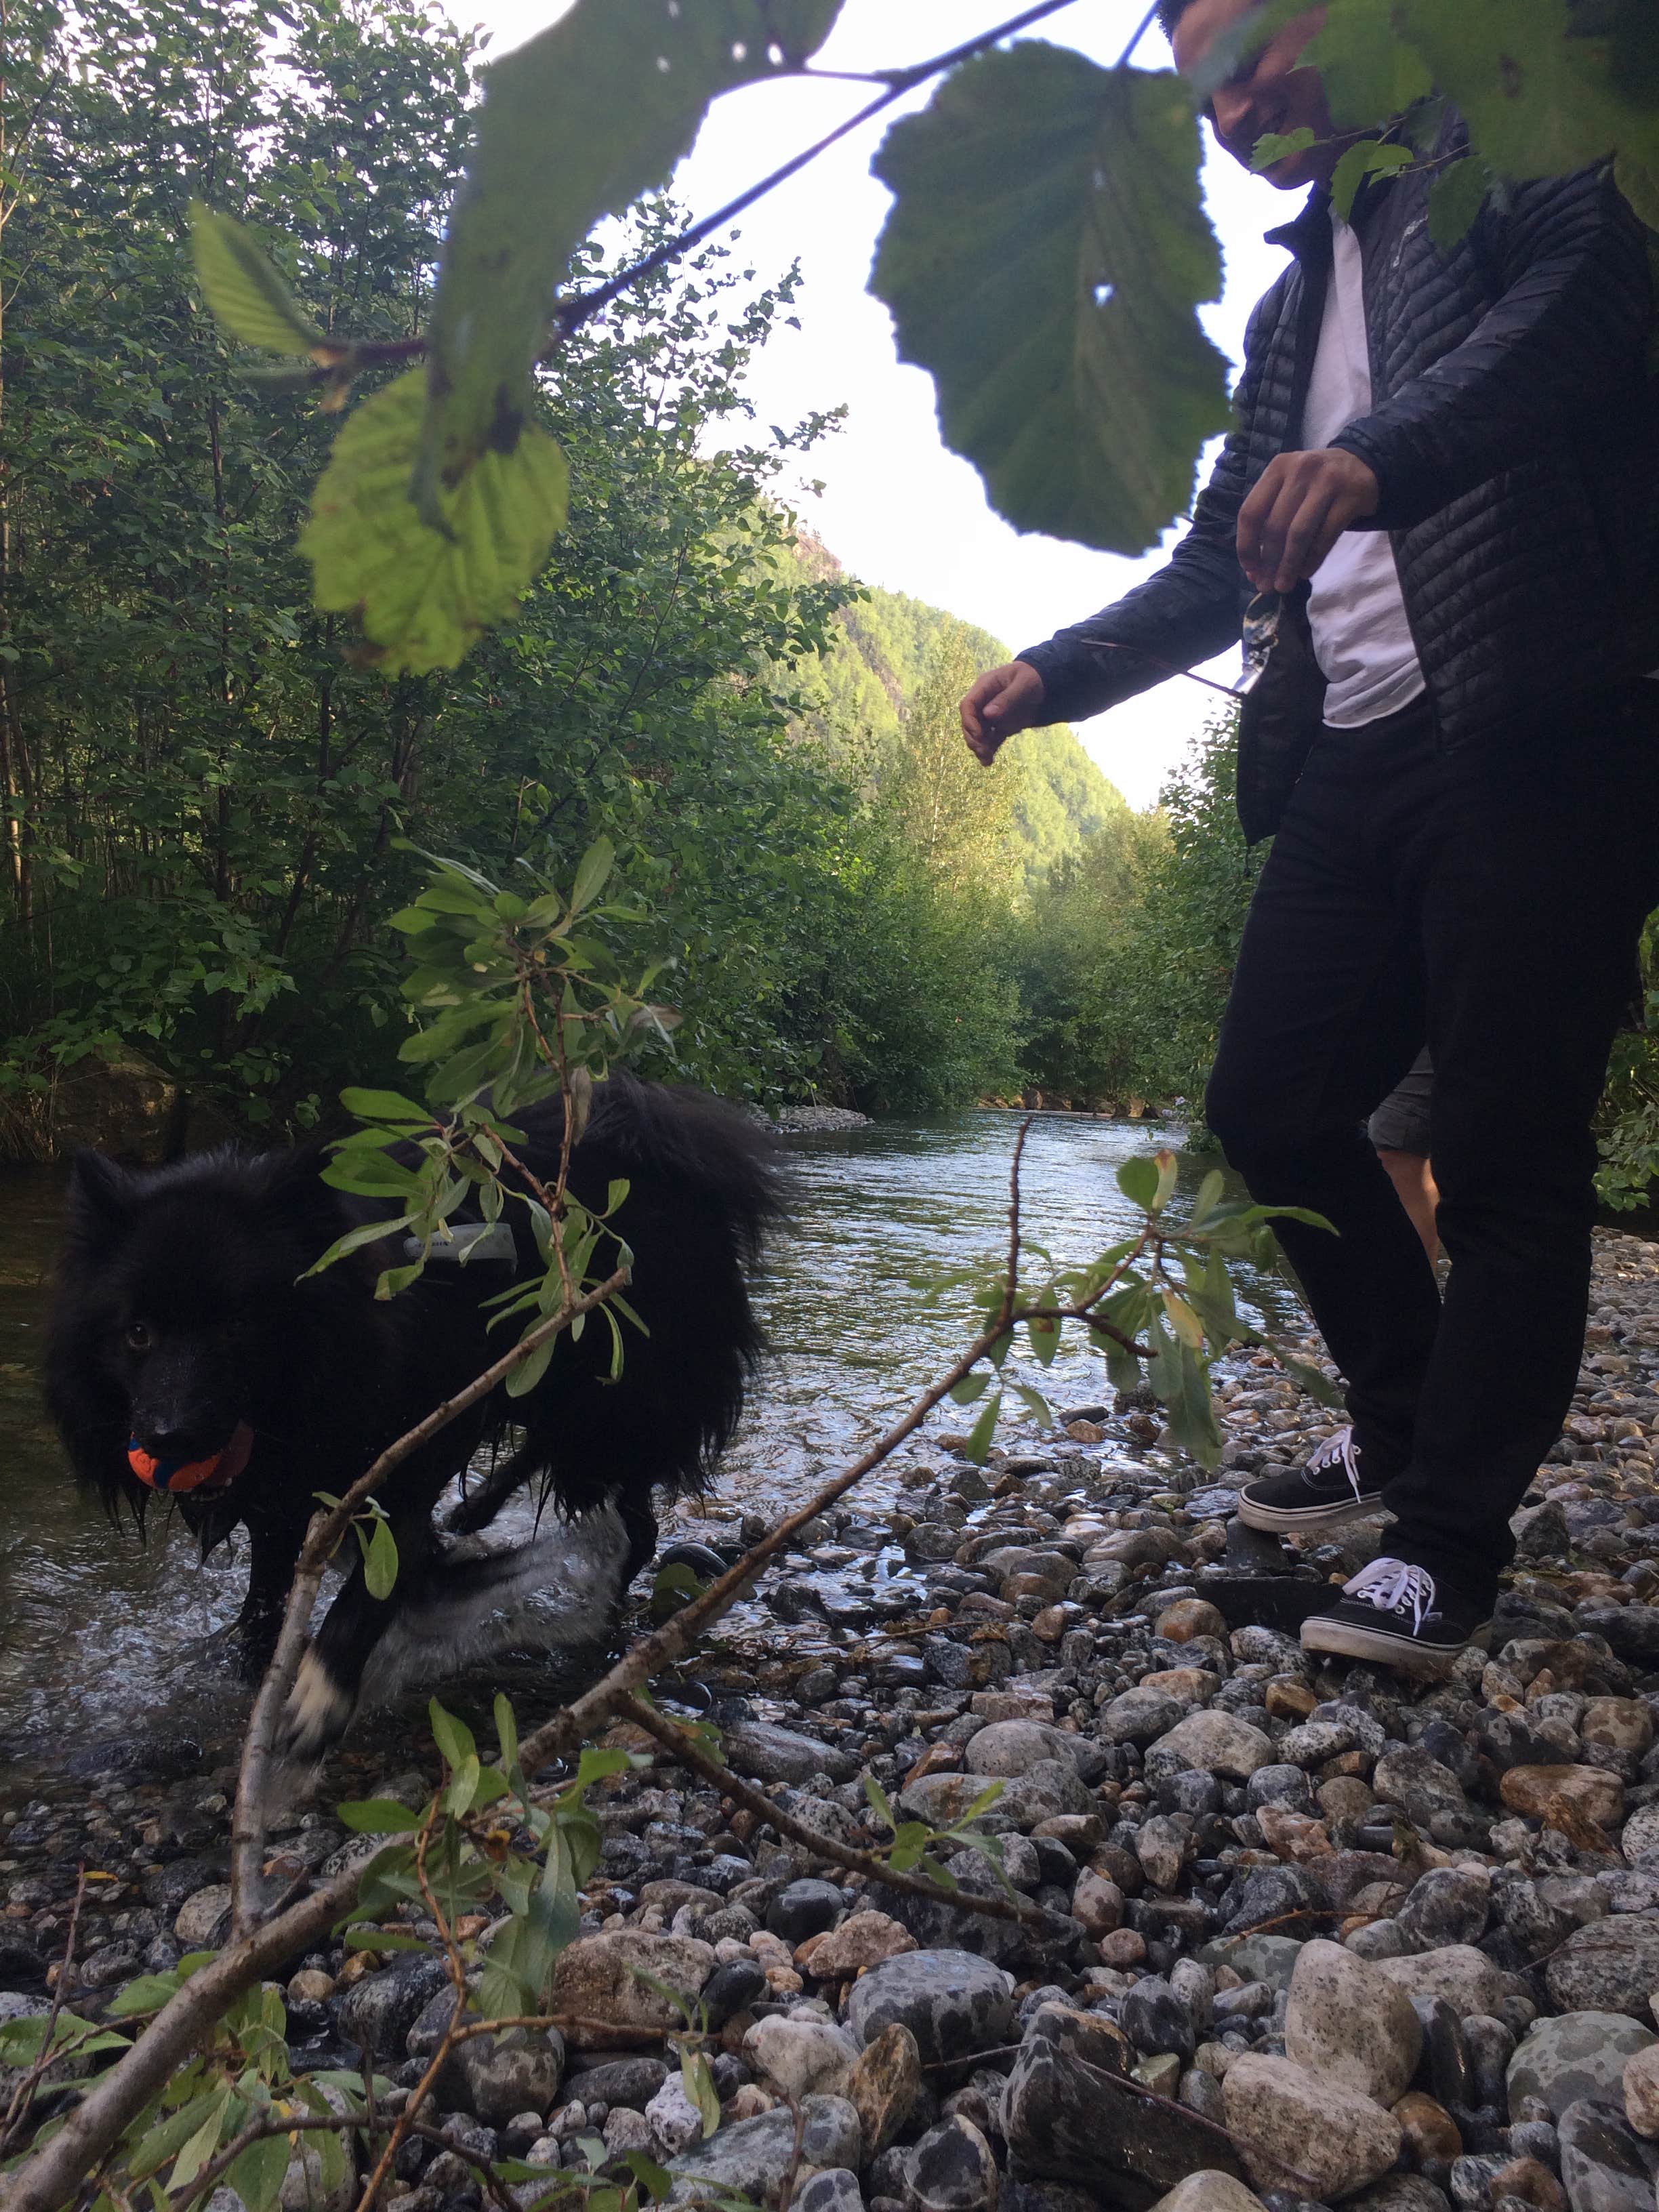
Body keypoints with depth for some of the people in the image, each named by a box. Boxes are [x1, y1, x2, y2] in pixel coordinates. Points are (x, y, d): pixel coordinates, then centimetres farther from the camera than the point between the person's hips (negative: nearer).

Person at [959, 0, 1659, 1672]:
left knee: (1505, 1157, -4)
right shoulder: (1290, 310, 25)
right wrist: (1056, 673, 14)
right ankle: (1409, 1420, 26)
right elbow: (1222, 568, 26)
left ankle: (1453, 1546, 7)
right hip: (1351, 766, 8)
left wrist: (1381, 453, -33)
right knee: (1269, 1105, 6)